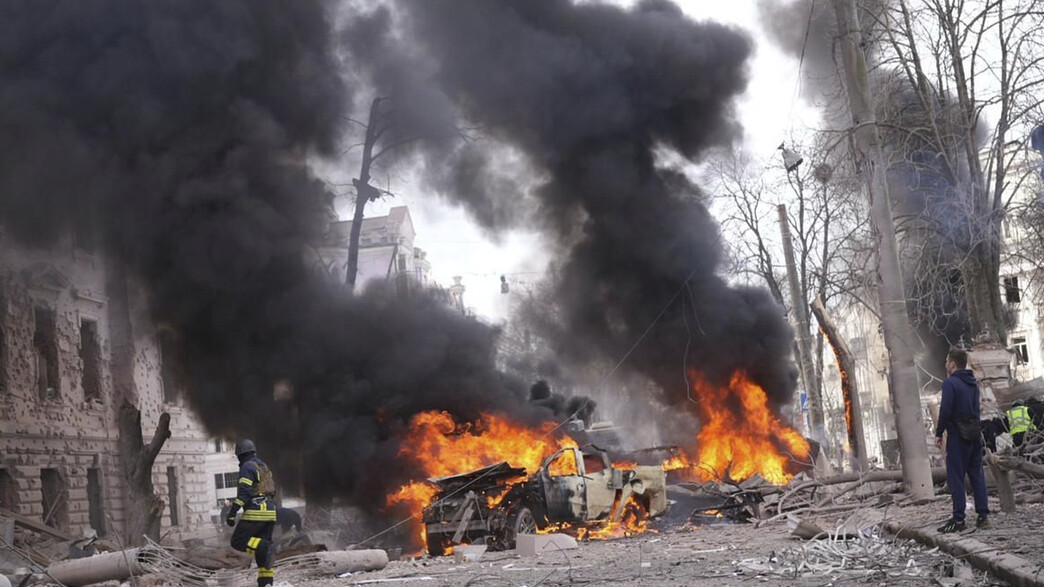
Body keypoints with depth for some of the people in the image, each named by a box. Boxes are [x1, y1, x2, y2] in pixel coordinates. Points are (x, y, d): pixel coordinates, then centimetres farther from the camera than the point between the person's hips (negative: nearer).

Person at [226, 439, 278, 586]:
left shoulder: (247, 467, -8)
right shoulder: (263, 467, 20)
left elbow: (244, 492, -18)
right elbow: (272, 491, 24)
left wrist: (232, 513, -17)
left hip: (255, 512, -8)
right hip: (270, 512, 8)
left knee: (238, 542, -4)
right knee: (261, 546, 10)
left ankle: (266, 549, -26)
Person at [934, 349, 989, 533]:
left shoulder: (950, 383, -13)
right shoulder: (973, 383, 12)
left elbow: (945, 410, -17)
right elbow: (975, 408, 15)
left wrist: (939, 433, -8)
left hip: (958, 435, -7)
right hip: (975, 434, 7)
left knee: (956, 477, -4)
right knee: (977, 474, 12)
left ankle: (958, 519, -6)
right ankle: (983, 514, 11)